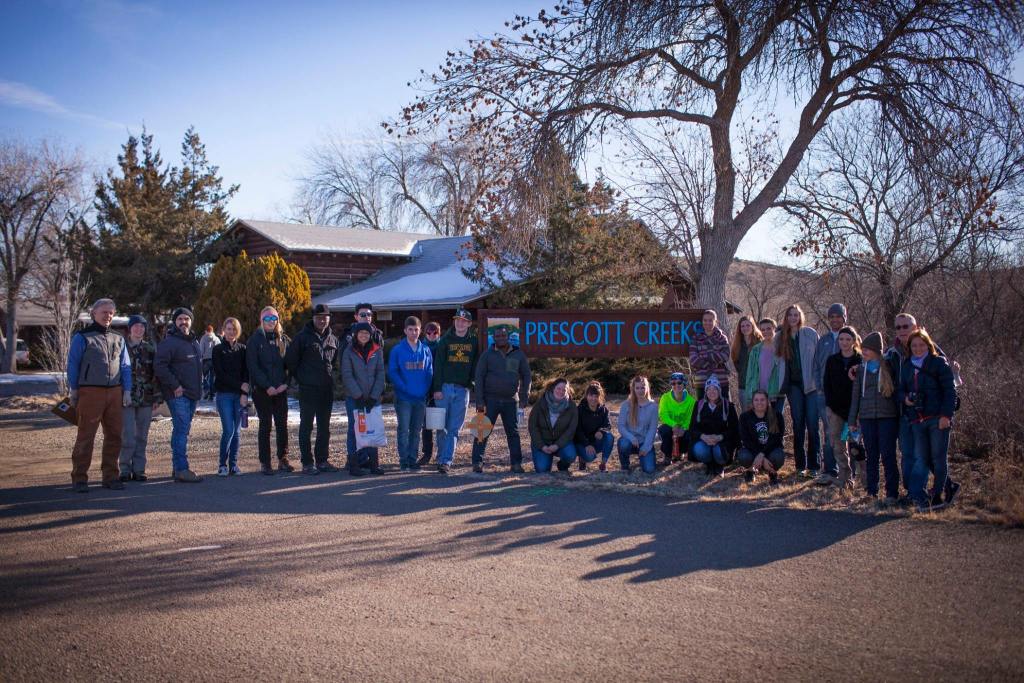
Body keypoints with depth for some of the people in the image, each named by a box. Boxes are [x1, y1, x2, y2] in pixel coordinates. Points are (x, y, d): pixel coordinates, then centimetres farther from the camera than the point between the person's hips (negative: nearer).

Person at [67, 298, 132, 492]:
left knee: (114, 436, 6)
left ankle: (110, 476, 14)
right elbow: (73, 365, 2)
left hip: (115, 393, 5)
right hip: (90, 392, -5)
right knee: (85, 436, -5)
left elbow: (125, 367, 17)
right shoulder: (82, 337, 1)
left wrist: (127, 391, 9)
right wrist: (74, 391, -1)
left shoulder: (118, 339, 16)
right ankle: (79, 478, 0)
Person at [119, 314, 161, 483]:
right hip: (126, 398, -3)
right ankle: (125, 470, 4)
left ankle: (139, 469, 13)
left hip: (146, 399, 3)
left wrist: (157, 397, 5)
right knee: (128, 436, -7)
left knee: (142, 436, 6)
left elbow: (156, 374, 10)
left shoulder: (150, 349, 10)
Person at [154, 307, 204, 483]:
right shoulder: (169, 342, -9)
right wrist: (175, 386, -18)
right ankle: (181, 470, -12)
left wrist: (199, 387, 16)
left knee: (183, 430, 11)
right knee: (181, 430, -12)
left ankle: (179, 468, 17)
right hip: (178, 394, -8)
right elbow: (160, 367, -17)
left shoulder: (194, 342, 18)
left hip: (192, 394, 8)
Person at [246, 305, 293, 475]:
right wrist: (267, 386, -14)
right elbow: (253, 366, -8)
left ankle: (283, 460, 13)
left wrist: (285, 383, -7)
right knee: (265, 425, 0)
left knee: (282, 424, 4)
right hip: (262, 390, -3)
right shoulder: (255, 340, -1)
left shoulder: (284, 339, 10)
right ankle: (264, 463, 6)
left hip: (280, 390, 3)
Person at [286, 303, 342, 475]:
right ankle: (307, 463, 3)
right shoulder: (303, 337, -5)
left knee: (324, 427, 10)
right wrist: (300, 377, 1)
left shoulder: (332, 339, 10)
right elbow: (290, 360, -3)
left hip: (327, 390, 5)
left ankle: (322, 460, 19)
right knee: (306, 427, -1)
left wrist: (331, 374, 13)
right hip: (308, 390, -5)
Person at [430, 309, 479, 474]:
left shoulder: (473, 342, 9)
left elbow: (476, 367, 13)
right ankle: (442, 458, 15)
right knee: (442, 427, 3)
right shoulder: (446, 340, 3)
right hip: (444, 387, -1)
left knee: (454, 428, -3)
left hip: (462, 390, 1)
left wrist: (471, 385, 2)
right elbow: (438, 365, 0)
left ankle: (445, 460, -5)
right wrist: (437, 388, -8)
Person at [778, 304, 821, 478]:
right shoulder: (782, 337, 10)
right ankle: (800, 465, 10)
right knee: (798, 425, 4)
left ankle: (813, 466, 1)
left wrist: (819, 382, -6)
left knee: (812, 425, -4)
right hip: (794, 385, 2)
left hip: (810, 384, -2)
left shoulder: (810, 333, 2)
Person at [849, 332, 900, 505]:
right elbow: (856, 394, 13)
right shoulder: (861, 369, 10)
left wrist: (899, 416, -5)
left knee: (888, 455, -5)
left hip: (887, 417, -4)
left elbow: (897, 389, 1)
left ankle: (892, 494, 0)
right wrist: (853, 419, 11)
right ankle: (871, 492, 14)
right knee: (871, 456, 8)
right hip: (867, 418, 4)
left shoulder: (889, 366, 0)